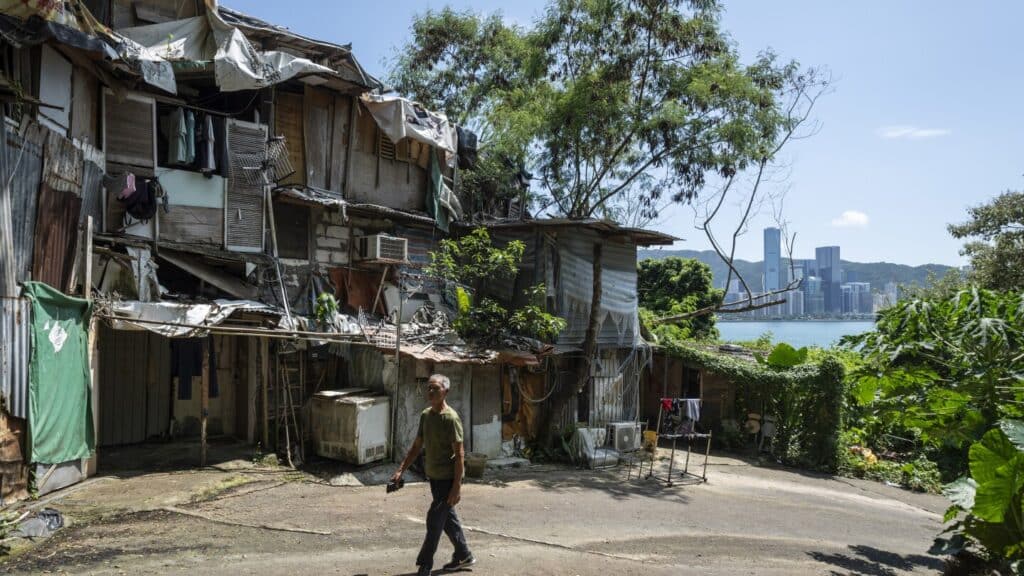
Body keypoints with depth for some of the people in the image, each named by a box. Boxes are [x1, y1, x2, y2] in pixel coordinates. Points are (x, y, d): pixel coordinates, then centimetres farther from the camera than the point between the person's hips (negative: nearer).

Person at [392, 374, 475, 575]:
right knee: (447, 518, 17)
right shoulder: (425, 415, 5)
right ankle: (464, 556, 32)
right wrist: (401, 470, 9)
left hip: (448, 479, -8)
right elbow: (417, 446, 13)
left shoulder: (451, 418, -19)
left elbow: (459, 455, -18)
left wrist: (457, 487, -20)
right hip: (434, 477, 8)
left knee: (434, 521, -2)